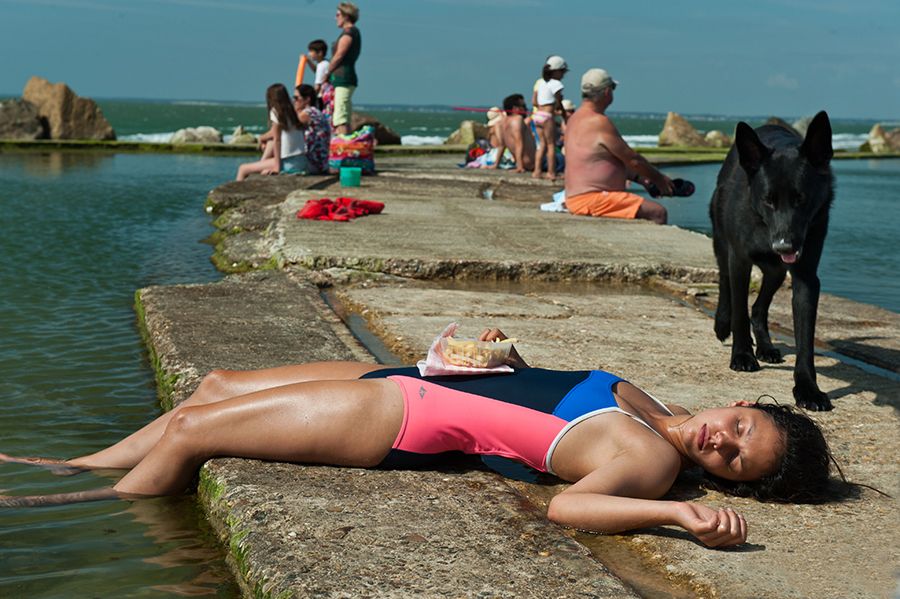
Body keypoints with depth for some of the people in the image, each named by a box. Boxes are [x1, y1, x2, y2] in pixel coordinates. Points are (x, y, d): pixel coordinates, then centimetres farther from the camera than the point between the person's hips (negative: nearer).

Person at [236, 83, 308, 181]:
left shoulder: (276, 112, -8)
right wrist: (263, 137, 29)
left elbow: (277, 139, -11)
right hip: (303, 161, 8)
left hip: (289, 164, -8)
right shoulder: (292, 111, 12)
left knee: (242, 169, -1)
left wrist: (277, 167, -10)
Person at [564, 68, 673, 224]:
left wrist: (638, 178, 19)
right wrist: (659, 179, 5)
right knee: (658, 213, -16)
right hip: (590, 198, -11)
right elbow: (633, 160, -10)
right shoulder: (599, 122, -15)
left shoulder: (576, 119, 16)